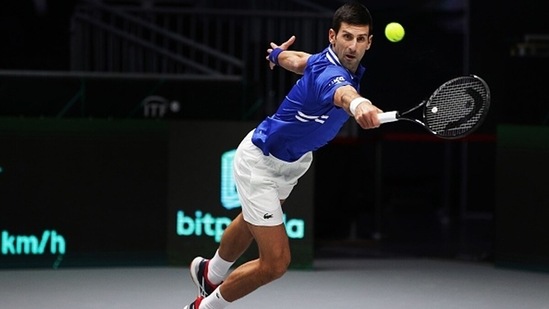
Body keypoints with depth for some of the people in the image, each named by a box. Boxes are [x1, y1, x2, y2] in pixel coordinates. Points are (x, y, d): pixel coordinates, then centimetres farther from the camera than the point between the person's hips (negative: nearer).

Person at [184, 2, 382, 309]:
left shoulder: (347, 64, -11)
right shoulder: (330, 73, -38)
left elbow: (298, 60, 12)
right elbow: (342, 93, -66)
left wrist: (278, 54, 35)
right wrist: (358, 105, -89)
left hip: (295, 158, 10)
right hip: (260, 162, -10)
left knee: (252, 221, 35)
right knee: (276, 263, -13)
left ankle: (211, 272, 64)